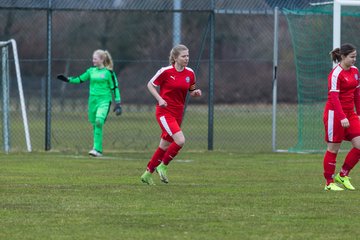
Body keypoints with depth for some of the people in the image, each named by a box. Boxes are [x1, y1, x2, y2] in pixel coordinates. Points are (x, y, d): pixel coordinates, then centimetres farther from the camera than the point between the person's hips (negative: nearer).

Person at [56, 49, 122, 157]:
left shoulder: (108, 72, -4)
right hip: (93, 100, 6)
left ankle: (97, 149, -24)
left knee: (99, 121, -23)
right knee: (94, 124, 7)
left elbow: (114, 88, -2)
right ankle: (98, 150, 17)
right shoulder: (91, 71, 9)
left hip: (104, 100, -6)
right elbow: (80, 79, 20)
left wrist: (118, 103, -4)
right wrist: (68, 79, 9)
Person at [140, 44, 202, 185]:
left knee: (165, 146, 11)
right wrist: (160, 99, -15)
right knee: (180, 140, -22)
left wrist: (196, 93, -7)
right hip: (165, 112, -6)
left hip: (177, 114, 6)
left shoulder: (190, 73, 4)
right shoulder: (165, 71, -11)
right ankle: (162, 166, -2)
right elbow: (150, 85, -1)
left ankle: (148, 173, 25)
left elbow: (191, 91, 17)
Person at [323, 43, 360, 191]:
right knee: (333, 148, 0)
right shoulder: (336, 74, -15)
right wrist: (342, 117, -30)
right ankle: (329, 183, 10)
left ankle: (343, 175, 12)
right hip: (335, 113, -7)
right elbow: (334, 97, -22)